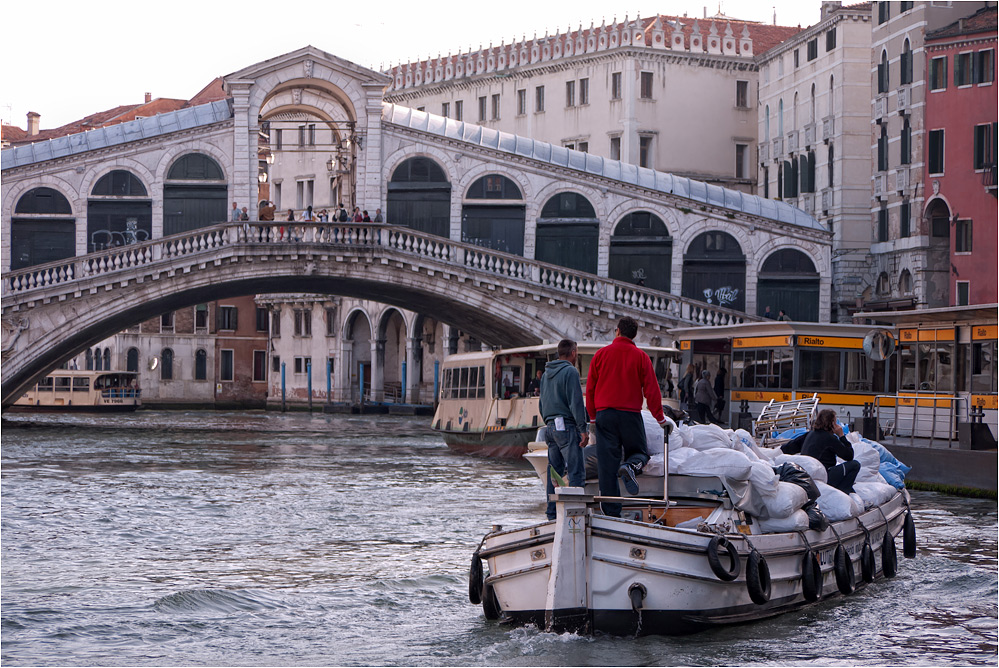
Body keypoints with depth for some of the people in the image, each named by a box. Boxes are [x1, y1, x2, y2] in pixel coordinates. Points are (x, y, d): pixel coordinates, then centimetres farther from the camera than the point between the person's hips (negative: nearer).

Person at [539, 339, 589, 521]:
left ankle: (552, 513, 10)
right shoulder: (570, 371, -9)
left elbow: (541, 404, 22)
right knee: (576, 472, -8)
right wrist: (583, 429, -14)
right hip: (567, 426, -8)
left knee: (554, 471, 11)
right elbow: (576, 402, -15)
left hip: (551, 426, 8)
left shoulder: (546, 374, 16)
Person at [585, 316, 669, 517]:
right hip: (630, 414, -1)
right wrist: (660, 417, 10)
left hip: (604, 413, 1)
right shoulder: (640, 357, 1)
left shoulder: (601, 354, 6)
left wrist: (593, 416, 19)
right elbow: (651, 389, 0)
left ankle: (611, 510, -3)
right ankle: (630, 467, -22)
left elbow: (590, 388, 9)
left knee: (607, 463, 2)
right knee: (639, 452, 15)